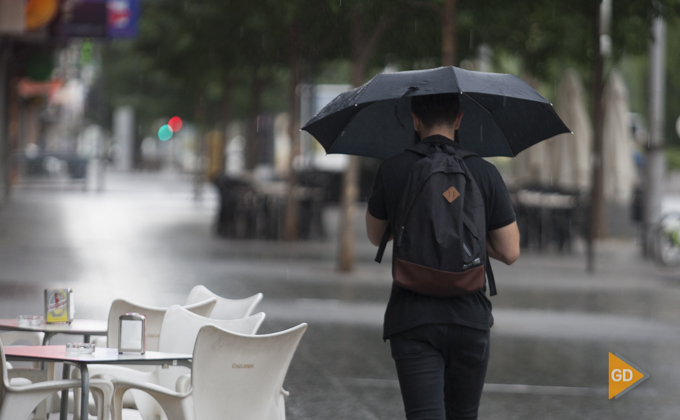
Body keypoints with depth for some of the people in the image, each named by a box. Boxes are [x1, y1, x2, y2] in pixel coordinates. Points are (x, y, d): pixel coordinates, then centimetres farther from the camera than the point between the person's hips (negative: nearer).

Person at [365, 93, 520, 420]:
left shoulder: (392, 170, -2)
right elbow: (509, 252, -1)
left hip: (412, 321, -2)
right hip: (470, 317, 2)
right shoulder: (485, 173, -2)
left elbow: (375, 237, 14)